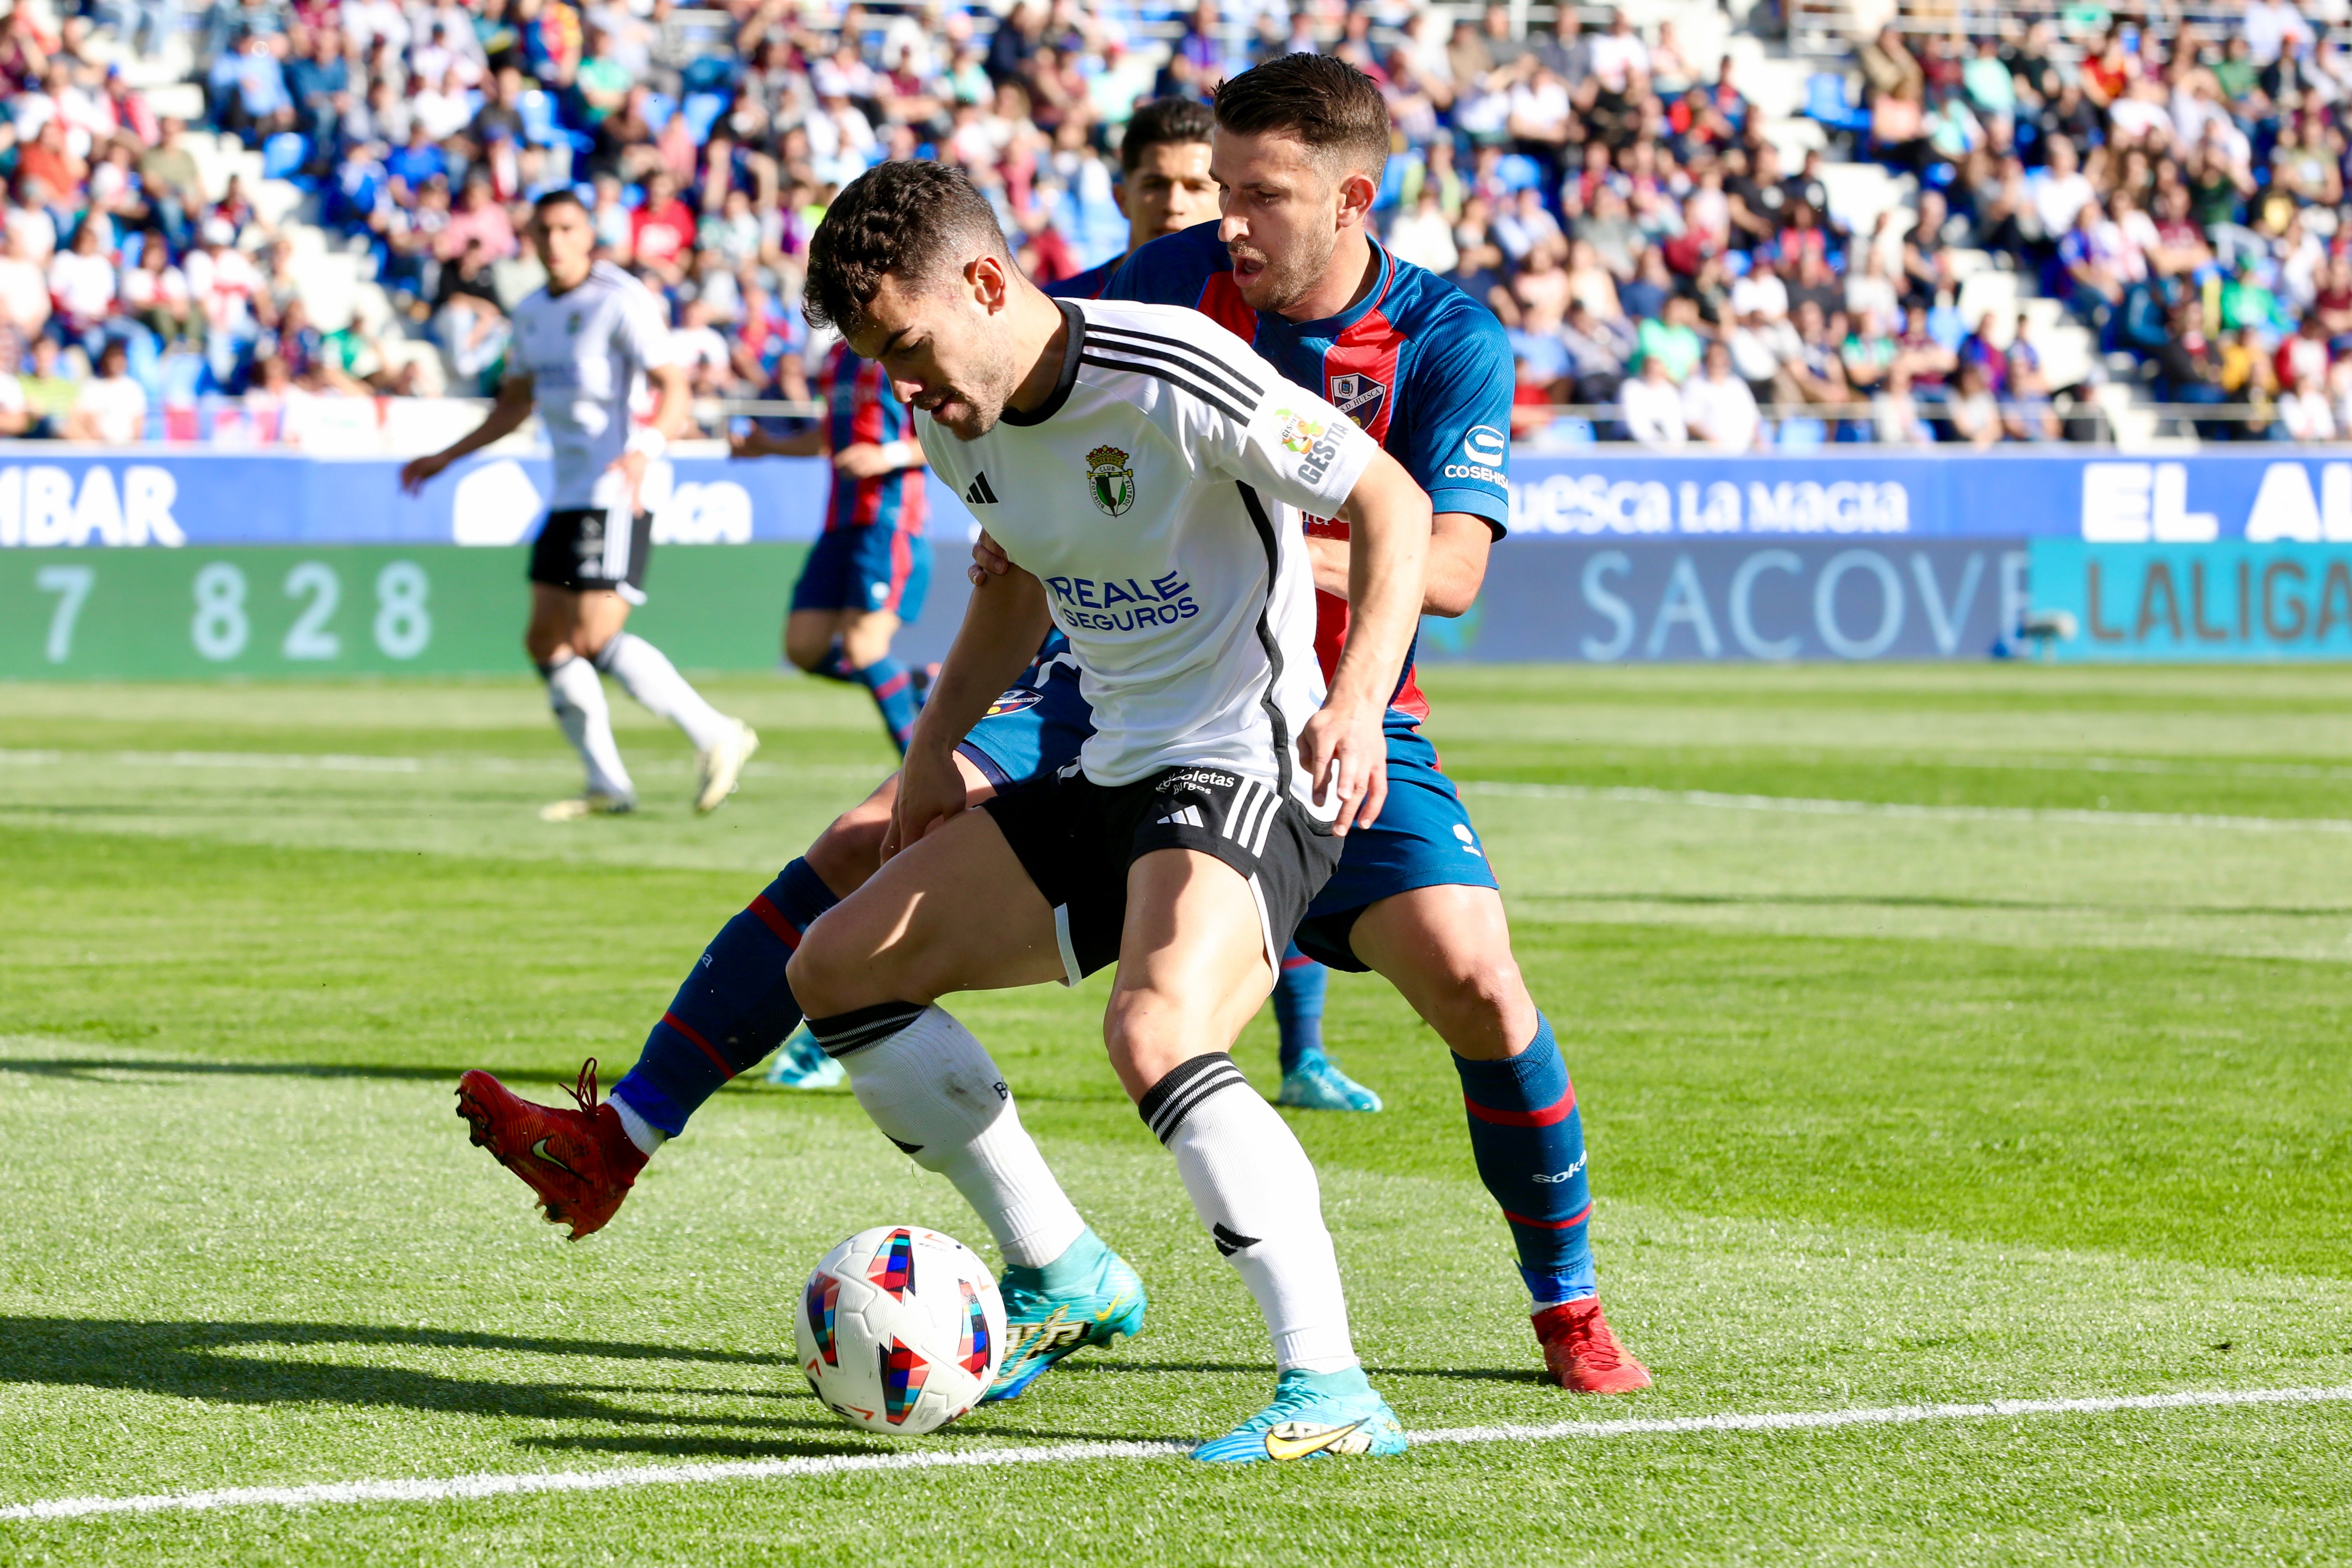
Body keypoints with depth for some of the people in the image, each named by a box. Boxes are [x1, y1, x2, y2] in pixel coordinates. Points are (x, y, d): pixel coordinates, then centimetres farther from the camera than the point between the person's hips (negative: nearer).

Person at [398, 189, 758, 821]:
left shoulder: (622, 302, -10)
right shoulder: (532, 313, 15)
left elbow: (674, 388, -17)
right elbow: (514, 404, 28)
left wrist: (646, 447, -35)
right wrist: (444, 459, 28)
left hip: (616, 495, -9)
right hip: (567, 497, 9)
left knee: (595, 639, -17)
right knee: (546, 642, 4)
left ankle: (715, 735, -9)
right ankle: (608, 785, 10)